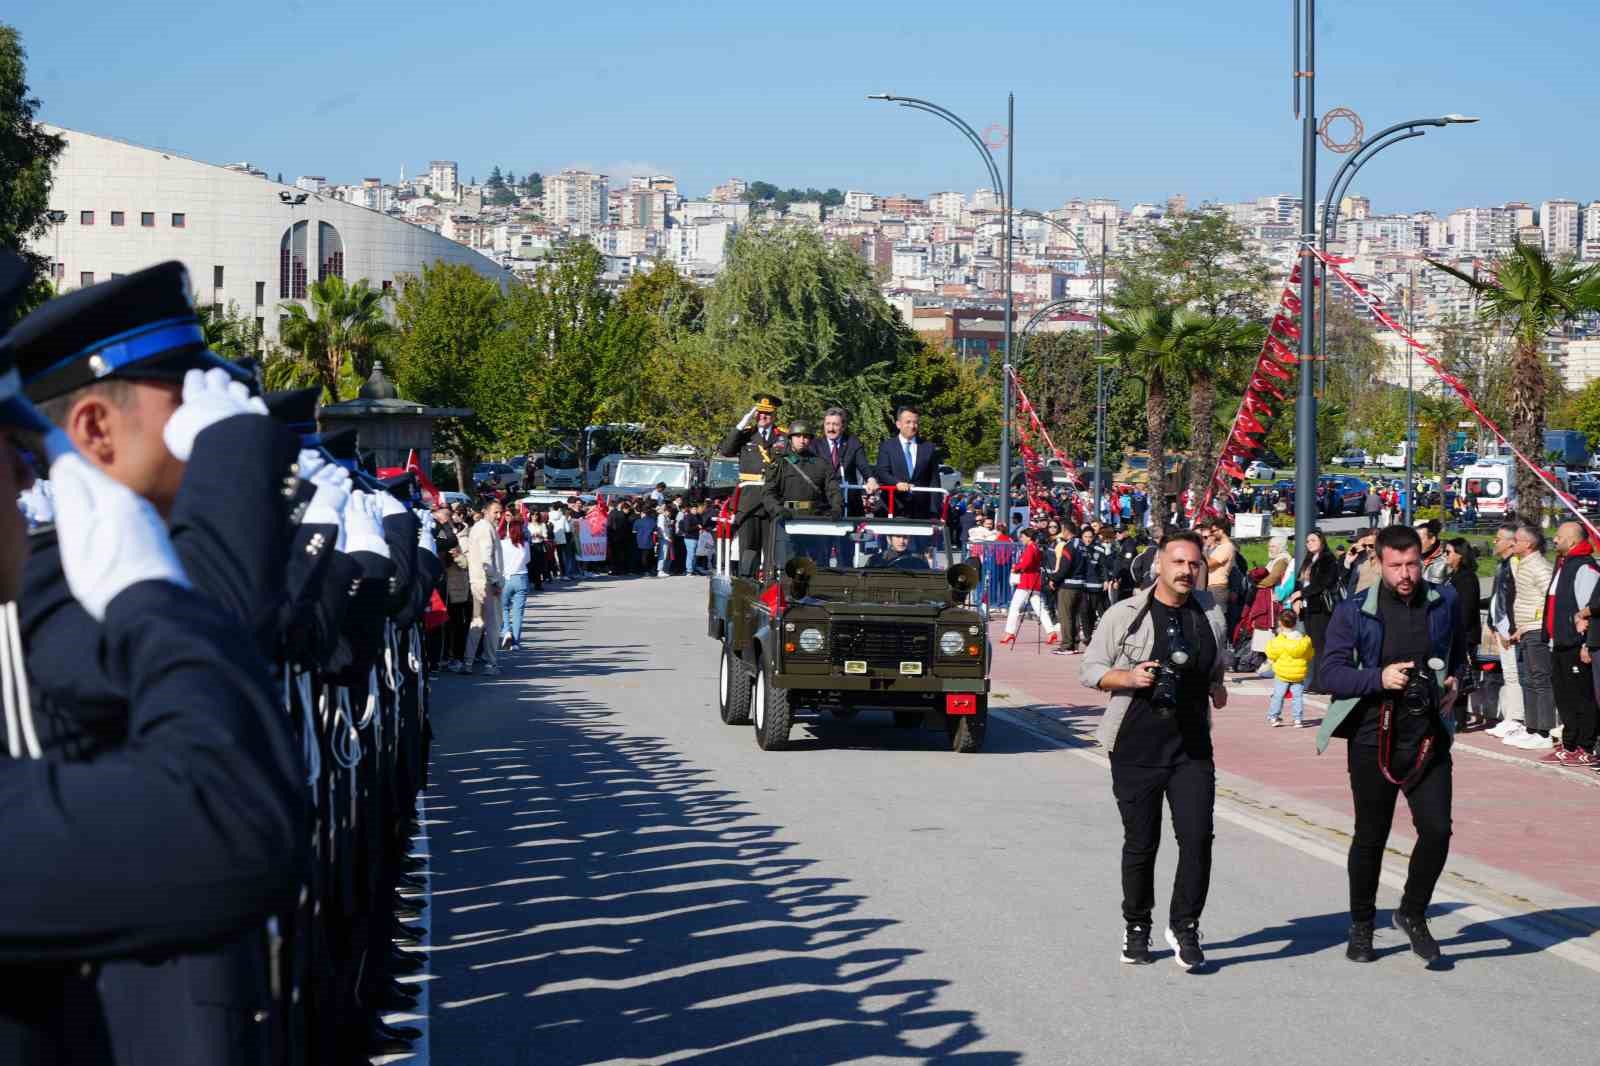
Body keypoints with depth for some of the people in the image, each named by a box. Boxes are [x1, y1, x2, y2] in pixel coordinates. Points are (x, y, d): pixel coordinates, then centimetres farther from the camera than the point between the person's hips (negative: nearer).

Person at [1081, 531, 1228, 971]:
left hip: (1192, 747, 3)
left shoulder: (1209, 614, 9)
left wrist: (1216, 687, 7)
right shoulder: (1125, 615, -3)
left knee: (1198, 836, -9)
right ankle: (1136, 927, 24)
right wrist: (1129, 677, -16)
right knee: (1141, 843, 6)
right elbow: (1090, 669, 0)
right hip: (1136, 747, -2)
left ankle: (1184, 926, 5)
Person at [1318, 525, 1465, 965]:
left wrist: (1454, 680, 3)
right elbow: (1331, 673, -9)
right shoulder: (1354, 612, -5)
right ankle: (1361, 927, 25)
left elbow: (1458, 651, 23)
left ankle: (1413, 913, 16)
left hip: (1428, 736, 2)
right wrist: (1380, 678, -23)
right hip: (1373, 737, -2)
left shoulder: (1444, 602, 5)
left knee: (1437, 830, -8)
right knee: (1370, 835, 7)